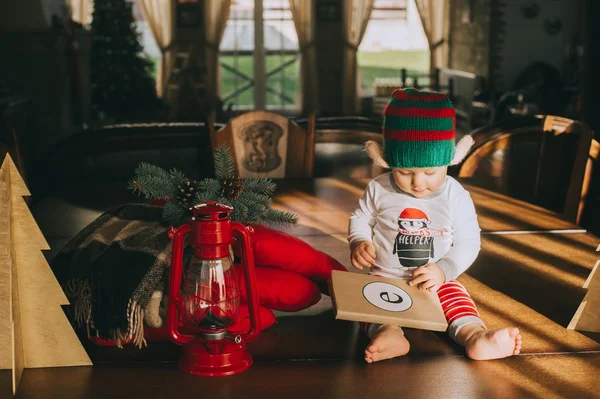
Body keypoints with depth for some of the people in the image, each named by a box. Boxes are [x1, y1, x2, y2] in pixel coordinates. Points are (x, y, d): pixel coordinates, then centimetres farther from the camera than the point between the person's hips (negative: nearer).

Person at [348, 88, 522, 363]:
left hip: (436, 281, 0)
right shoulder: (379, 190, -7)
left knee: (456, 297, -25)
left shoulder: (456, 196, -9)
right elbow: (360, 219, 8)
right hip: (384, 278, 0)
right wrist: (358, 242, -14)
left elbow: (468, 243, -7)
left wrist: (443, 270, -22)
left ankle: (474, 335, -47)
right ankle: (388, 333, -53)